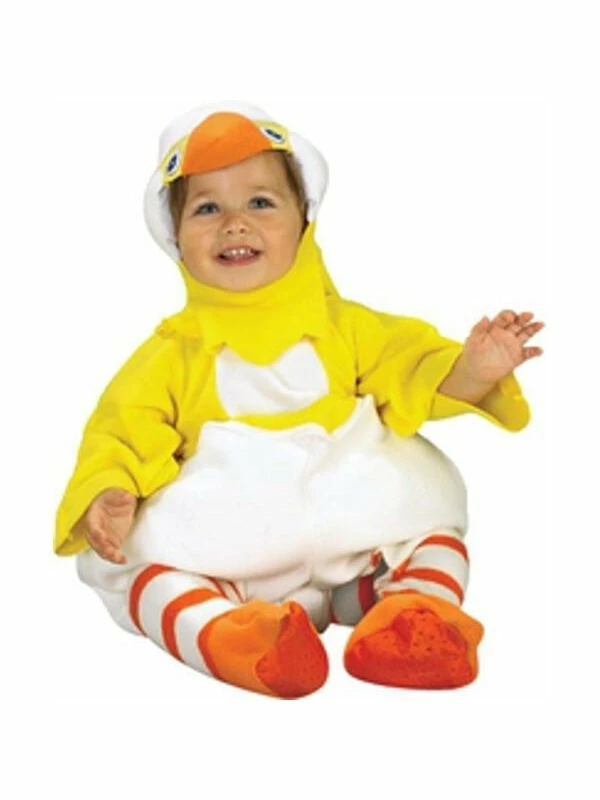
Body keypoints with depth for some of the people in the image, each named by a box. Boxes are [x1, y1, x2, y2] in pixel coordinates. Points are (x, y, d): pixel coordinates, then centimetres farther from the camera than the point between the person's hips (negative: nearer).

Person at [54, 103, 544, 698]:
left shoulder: (342, 324, 10)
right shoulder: (174, 351, 6)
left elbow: (414, 370, 7)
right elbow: (125, 428, 0)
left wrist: (473, 370, -15)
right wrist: (109, 496, -22)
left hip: (352, 530, 2)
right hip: (226, 550, -2)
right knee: (139, 567, -25)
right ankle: (226, 635, -47)